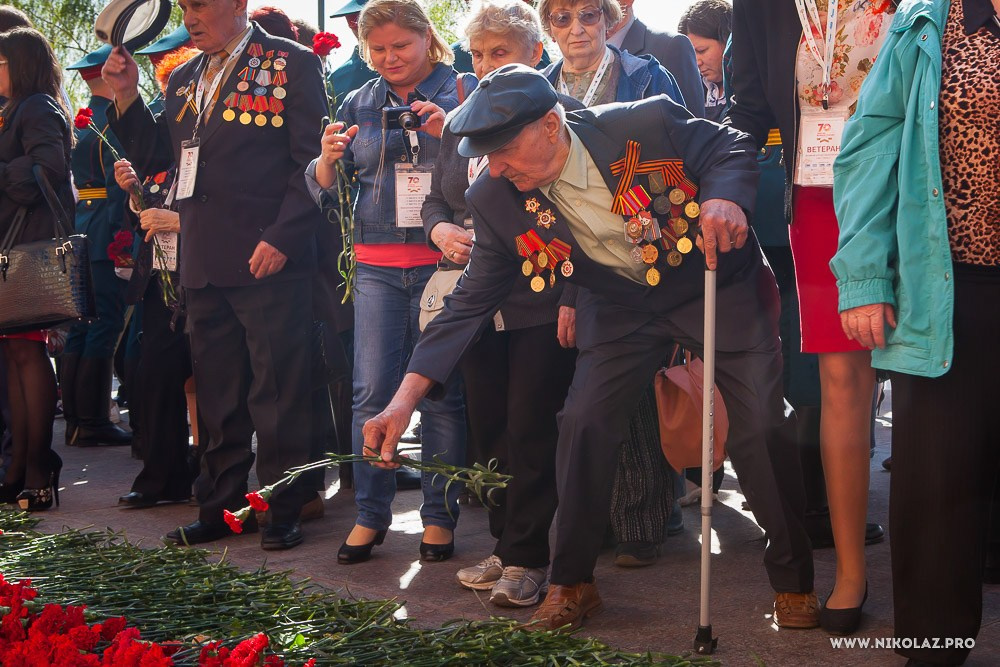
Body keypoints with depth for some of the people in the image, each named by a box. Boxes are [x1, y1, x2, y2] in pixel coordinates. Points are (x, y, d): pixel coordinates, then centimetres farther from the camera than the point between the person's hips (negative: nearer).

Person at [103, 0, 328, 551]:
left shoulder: (292, 66, -4)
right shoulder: (183, 80, 16)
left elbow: (312, 162, -9)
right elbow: (152, 158, 16)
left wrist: (281, 238, -16)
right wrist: (126, 96, 3)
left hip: (268, 259, -6)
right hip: (203, 263, 6)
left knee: (275, 392, 1)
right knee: (217, 395, 13)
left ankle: (281, 509, 11)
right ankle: (220, 506, 23)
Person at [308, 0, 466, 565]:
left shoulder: (461, 94, 2)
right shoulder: (358, 105, 13)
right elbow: (321, 187, 12)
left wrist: (448, 131, -21)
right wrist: (329, 158, -10)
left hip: (443, 259, -3)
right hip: (378, 265, 3)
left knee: (442, 392, 0)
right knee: (372, 392, -1)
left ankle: (440, 516, 10)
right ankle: (370, 515, 8)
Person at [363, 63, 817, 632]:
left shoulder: (647, 124, -27)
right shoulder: (498, 201, -17)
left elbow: (733, 148, -11)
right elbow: (471, 303, -12)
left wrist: (724, 199, -36)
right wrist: (407, 398, -20)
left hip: (716, 284, -3)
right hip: (622, 306, 3)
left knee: (762, 426, -8)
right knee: (583, 425, -9)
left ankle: (794, 581, 12)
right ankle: (572, 584, 11)